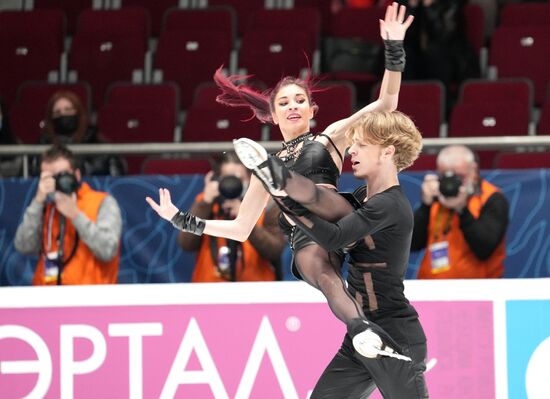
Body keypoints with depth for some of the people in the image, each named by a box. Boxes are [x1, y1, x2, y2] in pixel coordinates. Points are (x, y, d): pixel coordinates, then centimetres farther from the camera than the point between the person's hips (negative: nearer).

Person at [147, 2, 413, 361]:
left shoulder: (330, 138, 23)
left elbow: (386, 103, 13)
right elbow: (241, 229, 32)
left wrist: (394, 50, 3)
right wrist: (182, 220, 30)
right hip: (308, 241, 0)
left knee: (311, 190, -34)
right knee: (323, 272, -39)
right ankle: (364, 330, -66)